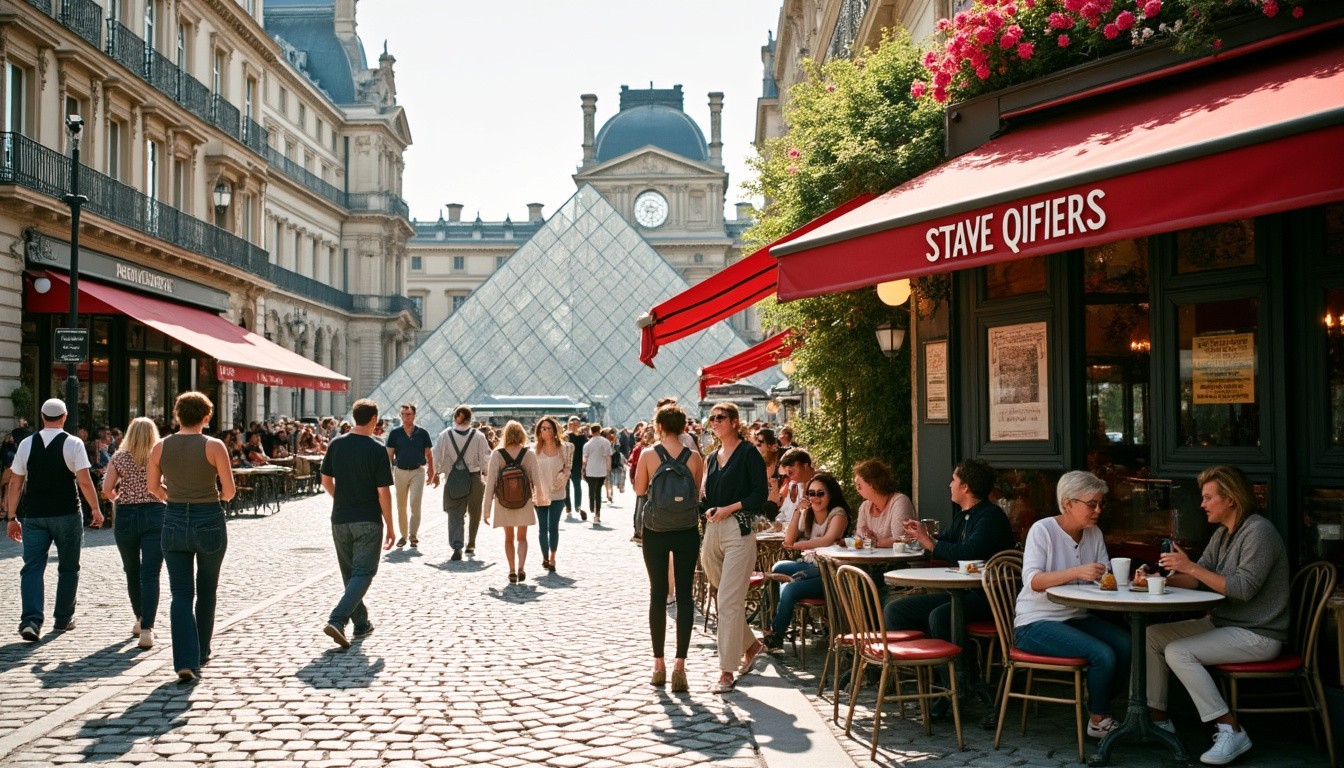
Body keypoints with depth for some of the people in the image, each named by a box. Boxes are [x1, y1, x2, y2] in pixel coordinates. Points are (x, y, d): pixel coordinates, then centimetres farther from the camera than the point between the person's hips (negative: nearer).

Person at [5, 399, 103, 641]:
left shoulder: (26, 444, 4)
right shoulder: (73, 444, -6)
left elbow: (14, 483, 3)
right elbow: (84, 481, -13)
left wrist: (12, 518, 8)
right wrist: (96, 510, -1)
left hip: (34, 516, 2)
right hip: (66, 514, -2)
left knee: (32, 568, 1)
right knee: (68, 568, 13)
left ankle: (31, 621, -14)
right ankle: (63, 619, 21)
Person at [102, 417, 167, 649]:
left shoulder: (118, 458, 1)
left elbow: (107, 490, -3)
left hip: (125, 516, 2)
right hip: (155, 515, -1)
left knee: (132, 572, 19)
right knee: (150, 574, -5)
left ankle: (140, 619, 32)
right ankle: (147, 628, -16)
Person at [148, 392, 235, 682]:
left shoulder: (161, 446, -1)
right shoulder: (214, 446, -9)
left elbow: (152, 486, 9)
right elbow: (229, 490, -8)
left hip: (174, 521, 2)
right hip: (209, 521, -2)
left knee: (181, 594, 3)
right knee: (206, 591, 17)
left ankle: (186, 661, -9)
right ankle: (201, 652, 29)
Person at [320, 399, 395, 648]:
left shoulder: (336, 445, 1)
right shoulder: (377, 450, -12)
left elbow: (326, 482, 10)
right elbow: (383, 493, -13)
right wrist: (389, 526, -4)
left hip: (340, 519, 5)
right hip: (368, 522, -5)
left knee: (349, 573, 16)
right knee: (363, 573, 0)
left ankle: (362, 623, 24)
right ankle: (336, 620, -17)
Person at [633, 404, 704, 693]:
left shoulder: (648, 455, -8)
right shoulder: (694, 457, -5)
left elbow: (639, 490, 0)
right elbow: (697, 492, 5)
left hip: (655, 530, 0)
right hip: (686, 531, 0)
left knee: (657, 594, 10)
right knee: (685, 595, 4)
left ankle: (659, 664, 14)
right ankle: (680, 663, -4)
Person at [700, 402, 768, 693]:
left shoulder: (749, 453, -4)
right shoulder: (712, 458, 16)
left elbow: (761, 494, -10)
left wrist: (729, 508, -16)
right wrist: (707, 509, -3)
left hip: (738, 530, -7)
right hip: (712, 531, 7)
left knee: (729, 601, -11)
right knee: (727, 599, 15)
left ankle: (727, 671, -8)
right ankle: (751, 644, 35)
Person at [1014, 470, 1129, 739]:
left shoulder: (1094, 534, 9)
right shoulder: (1043, 530, -11)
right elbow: (1032, 580, -22)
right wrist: (1077, 572, -35)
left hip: (1076, 618, 7)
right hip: (1037, 623, -7)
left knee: (1126, 644, -19)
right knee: (1103, 654, -26)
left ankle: (1097, 706, 2)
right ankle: (1098, 722, -2)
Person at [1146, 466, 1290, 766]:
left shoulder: (1258, 531, -17)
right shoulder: (1223, 533, 13)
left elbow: (1244, 588, -25)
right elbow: (1198, 580, 10)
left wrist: (1191, 567, -25)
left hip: (1258, 634, -10)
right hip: (1221, 623, 10)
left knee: (1178, 651, -25)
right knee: (1152, 635, 2)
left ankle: (1231, 732, -20)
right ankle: (1159, 718, 7)